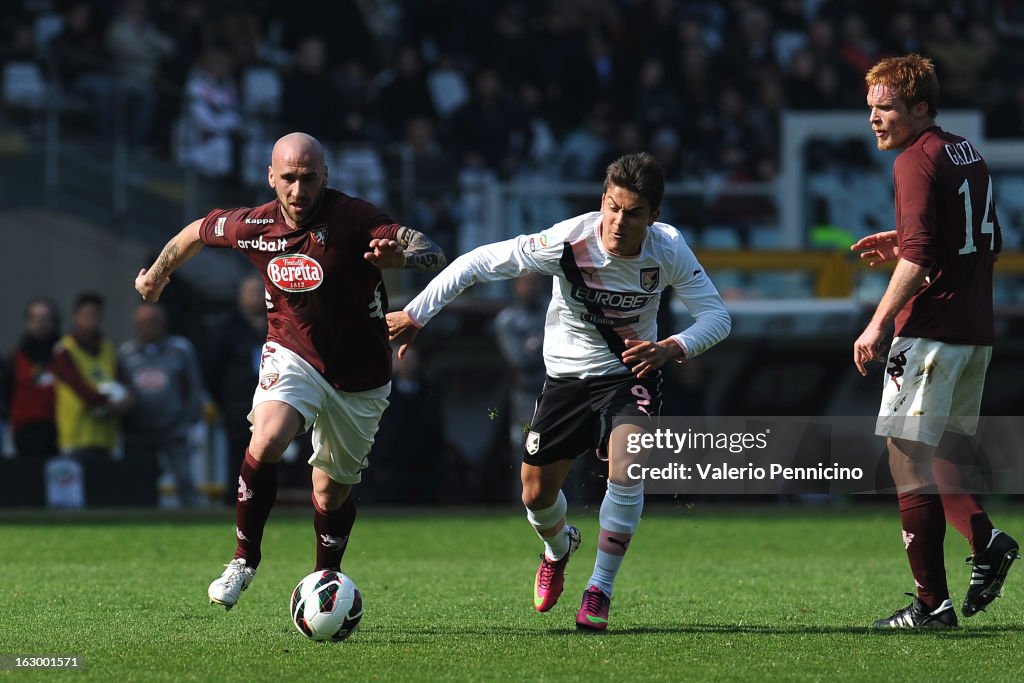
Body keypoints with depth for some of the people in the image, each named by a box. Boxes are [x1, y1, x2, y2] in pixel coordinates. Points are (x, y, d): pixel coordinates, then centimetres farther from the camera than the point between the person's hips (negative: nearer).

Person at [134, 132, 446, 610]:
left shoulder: (353, 218, -21)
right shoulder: (252, 227, -11)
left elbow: (433, 255, -30)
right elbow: (198, 231, 12)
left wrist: (401, 256, -52)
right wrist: (157, 274, 26)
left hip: (360, 379, -1)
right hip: (292, 355, 1)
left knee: (331, 494, 9)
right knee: (266, 442, -27)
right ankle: (244, 561, -12)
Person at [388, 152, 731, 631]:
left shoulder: (669, 250, -21)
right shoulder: (569, 241, -27)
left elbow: (716, 315, -16)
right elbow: (478, 263, -21)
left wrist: (673, 348, -36)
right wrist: (415, 315, -20)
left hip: (630, 373, -1)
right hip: (567, 374, 1)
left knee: (625, 473, -25)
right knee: (536, 495, 5)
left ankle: (600, 590, -5)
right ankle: (558, 547, 44)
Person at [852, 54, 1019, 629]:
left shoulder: (918, 162, -12)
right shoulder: (970, 155, 15)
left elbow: (919, 259, -20)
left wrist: (880, 323, -18)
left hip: (931, 330, -9)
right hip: (976, 332, 9)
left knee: (908, 459, -5)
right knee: (929, 453, 20)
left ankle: (933, 603, -7)